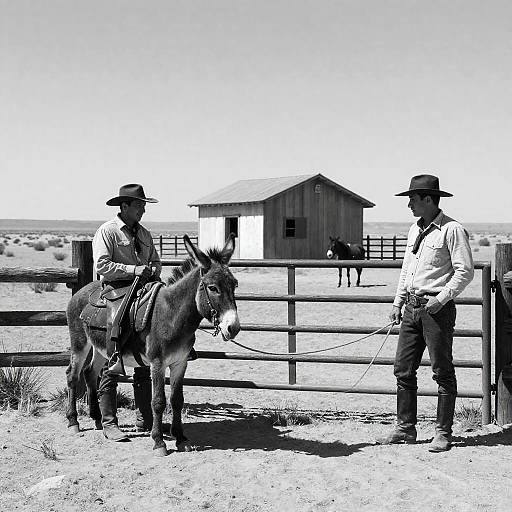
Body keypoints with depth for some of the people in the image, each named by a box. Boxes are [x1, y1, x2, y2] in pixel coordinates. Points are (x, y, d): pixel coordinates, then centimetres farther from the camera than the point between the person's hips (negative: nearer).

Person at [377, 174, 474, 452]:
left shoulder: (452, 230, -10)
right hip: (411, 308, 8)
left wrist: (441, 299, -19)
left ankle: (443, 433, 9)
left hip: (437, 308, -8)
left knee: (442, 372, 1)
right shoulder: (414, 230, 15)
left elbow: (465, 272, -13)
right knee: (403, 369, 8)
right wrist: (398, 302, 15)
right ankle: (405, 428, 18)